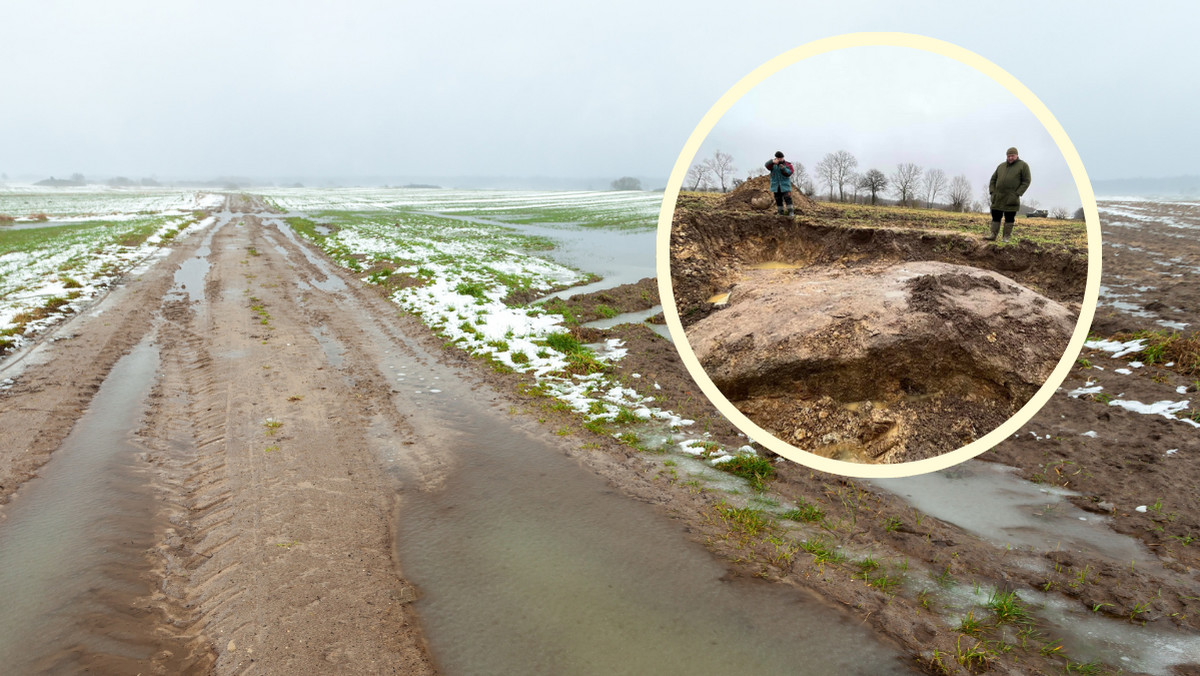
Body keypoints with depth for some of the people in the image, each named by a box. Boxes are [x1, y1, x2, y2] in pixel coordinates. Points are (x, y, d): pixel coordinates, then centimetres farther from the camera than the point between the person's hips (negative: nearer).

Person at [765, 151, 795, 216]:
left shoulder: (787, 164, 3)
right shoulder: (773, 164, 4)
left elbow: (790, 172, -9)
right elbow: (767, 165, -18)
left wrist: (784, 169, -26)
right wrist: (772, 161, -39)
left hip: (785, 185, -2)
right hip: (776, 186, 2)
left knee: (787, 198, -15)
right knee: (778, 200, 5)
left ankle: (791, 212, -15)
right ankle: (780, 213, 14)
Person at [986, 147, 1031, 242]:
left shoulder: (1023, 165, 0)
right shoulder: (1001, 166, 13)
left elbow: (1026, 182, -4)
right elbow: (993, 179, 18)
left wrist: (1017, 194, -12)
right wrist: (992, 191, 3)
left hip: (1011, 199, -4)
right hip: (998, 198, 4)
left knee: (1009, 219, 0)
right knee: (995, 217, 3)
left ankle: (1006, 237, 4)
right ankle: (993, 236, 7)